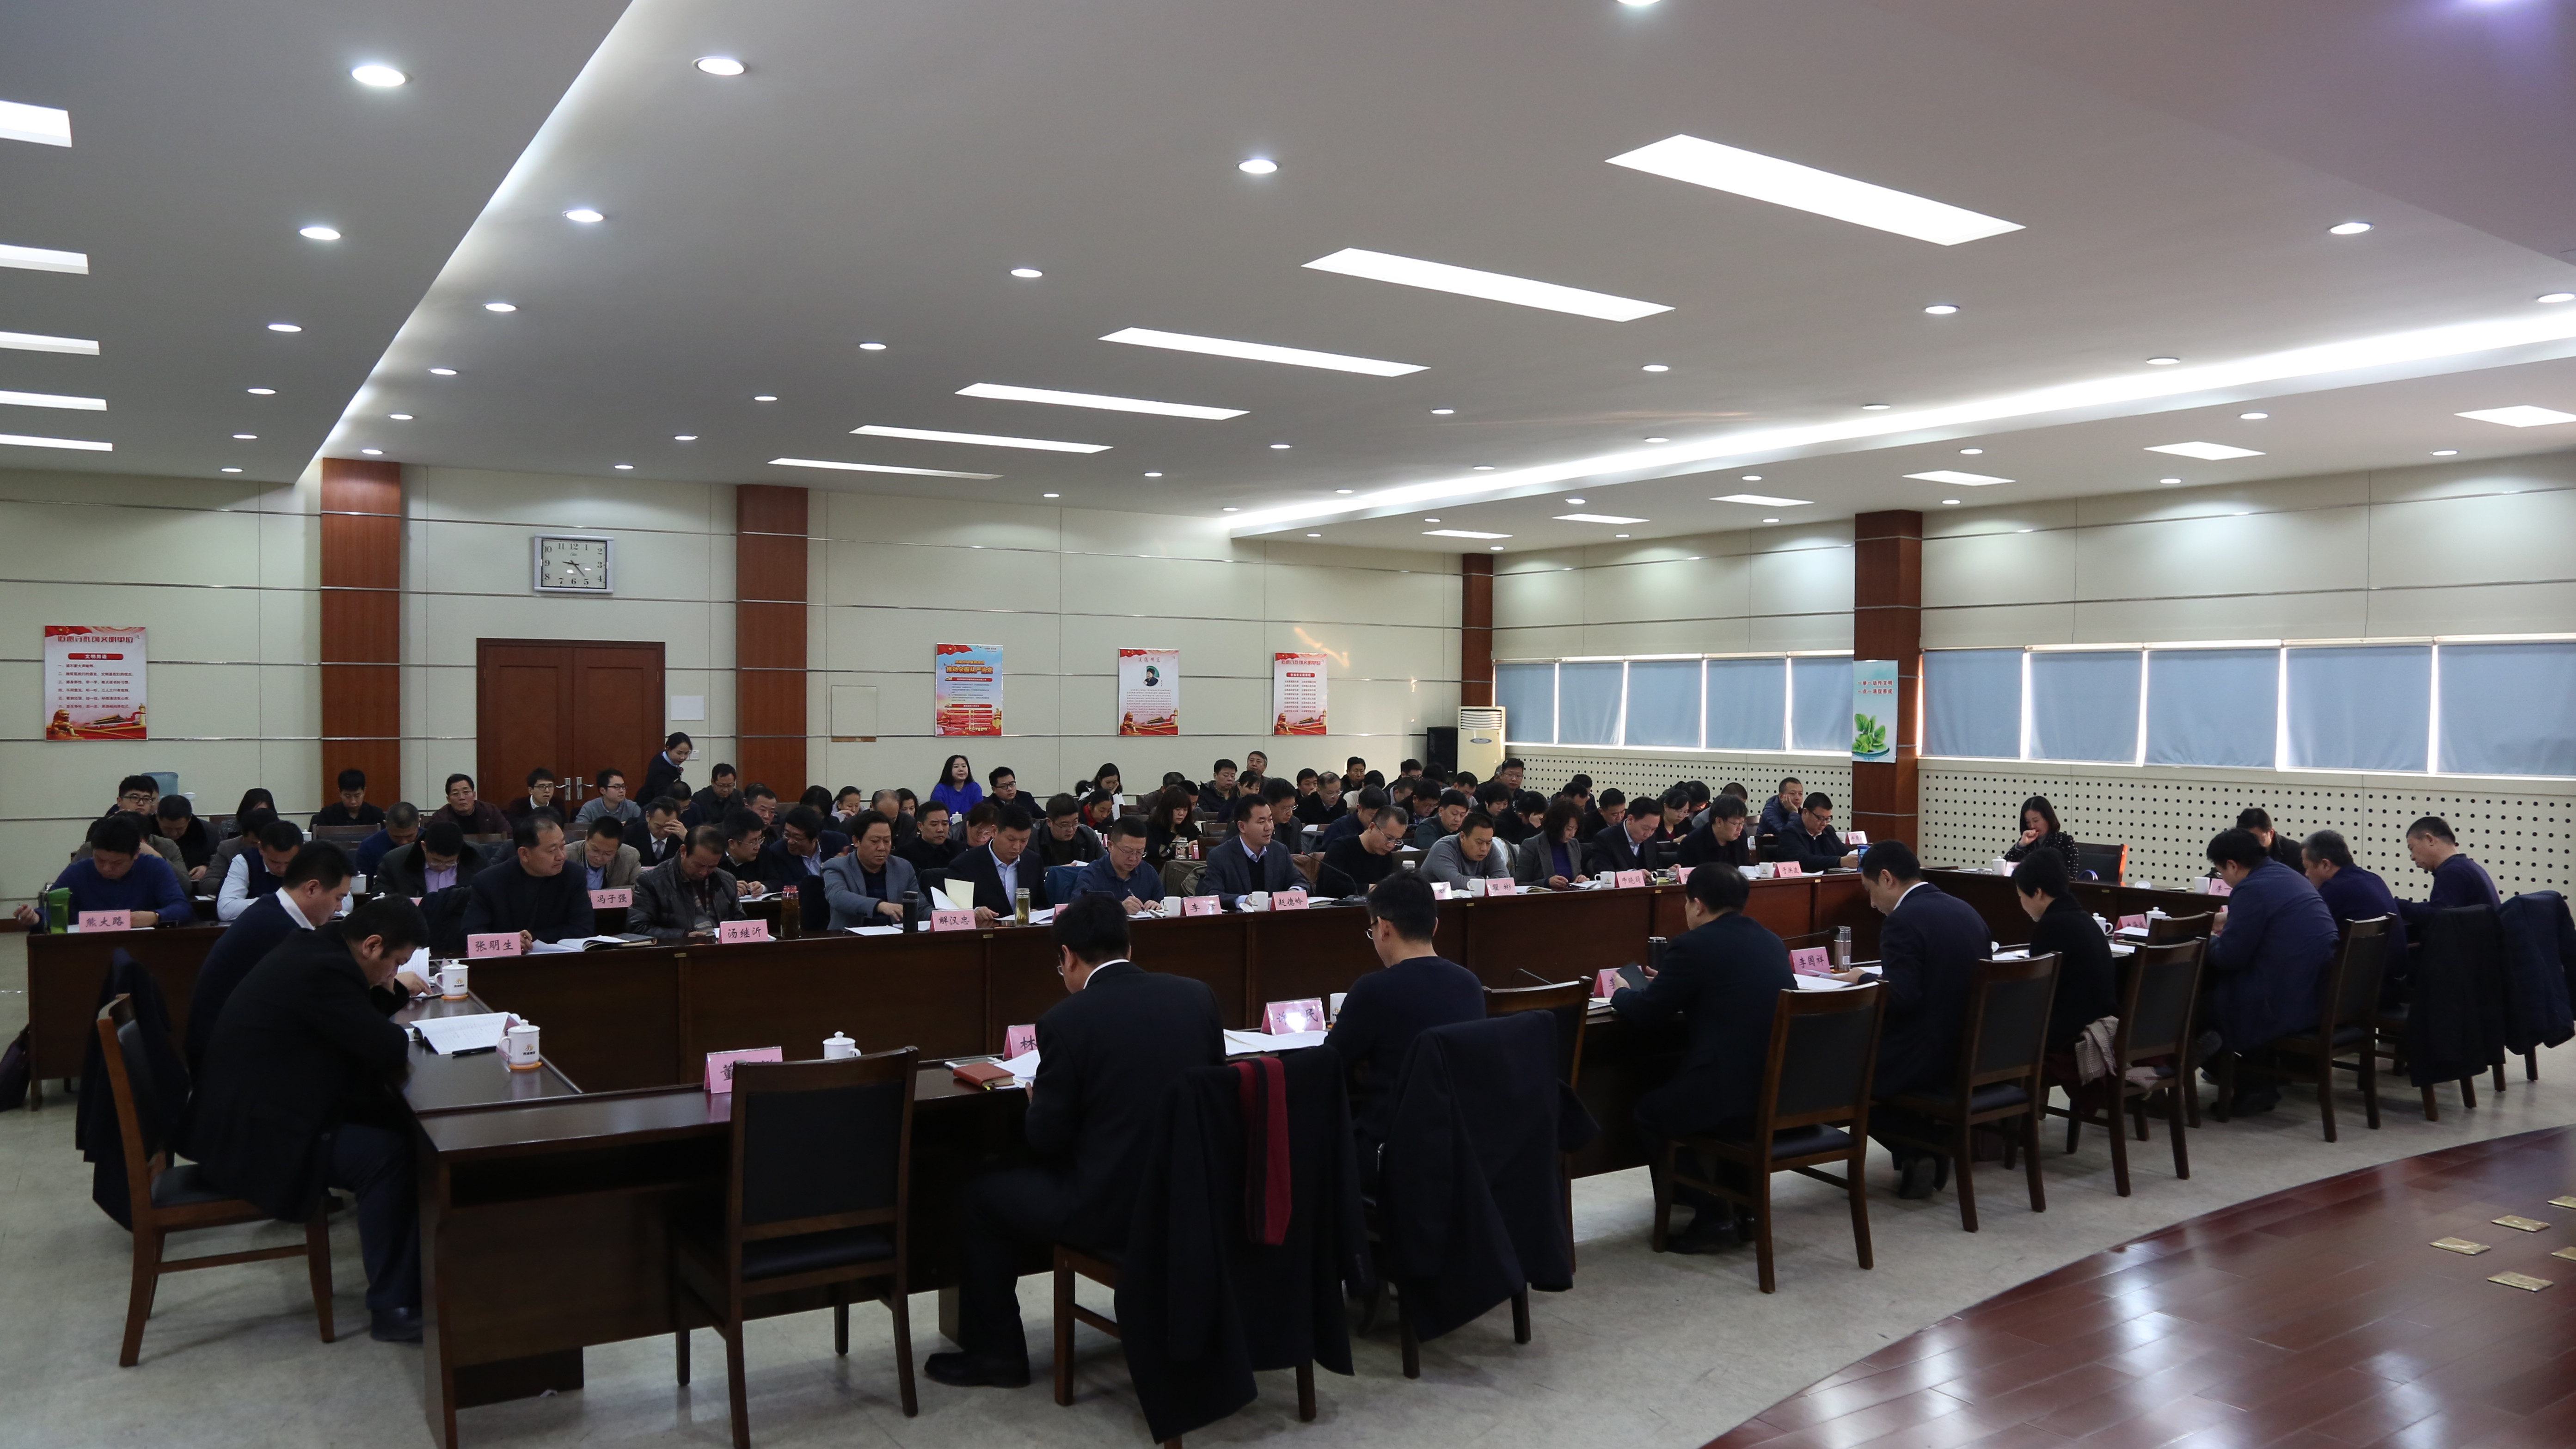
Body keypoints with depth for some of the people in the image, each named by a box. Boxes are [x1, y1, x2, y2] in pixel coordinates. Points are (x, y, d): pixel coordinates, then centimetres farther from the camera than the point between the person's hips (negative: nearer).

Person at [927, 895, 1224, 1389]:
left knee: (980, 1196, 16)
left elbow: (1046, 1138, -10)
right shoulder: (1198, 996, -1)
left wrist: (1036, 1099, 12)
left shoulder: (1066, 1020, -15)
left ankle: (995, 1353, 26)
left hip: (1113, 1210, -6)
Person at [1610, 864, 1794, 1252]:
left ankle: (1708, 1214, 14)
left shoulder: (1694, 945, -9)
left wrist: (1621, 994, 21)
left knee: (1650, 1111, 17)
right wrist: (1668, 984, 35)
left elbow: (1644, 1012, -2)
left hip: (1735, 1099, -8)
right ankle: (1744, 1202, 35)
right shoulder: (1771, 941, 13)